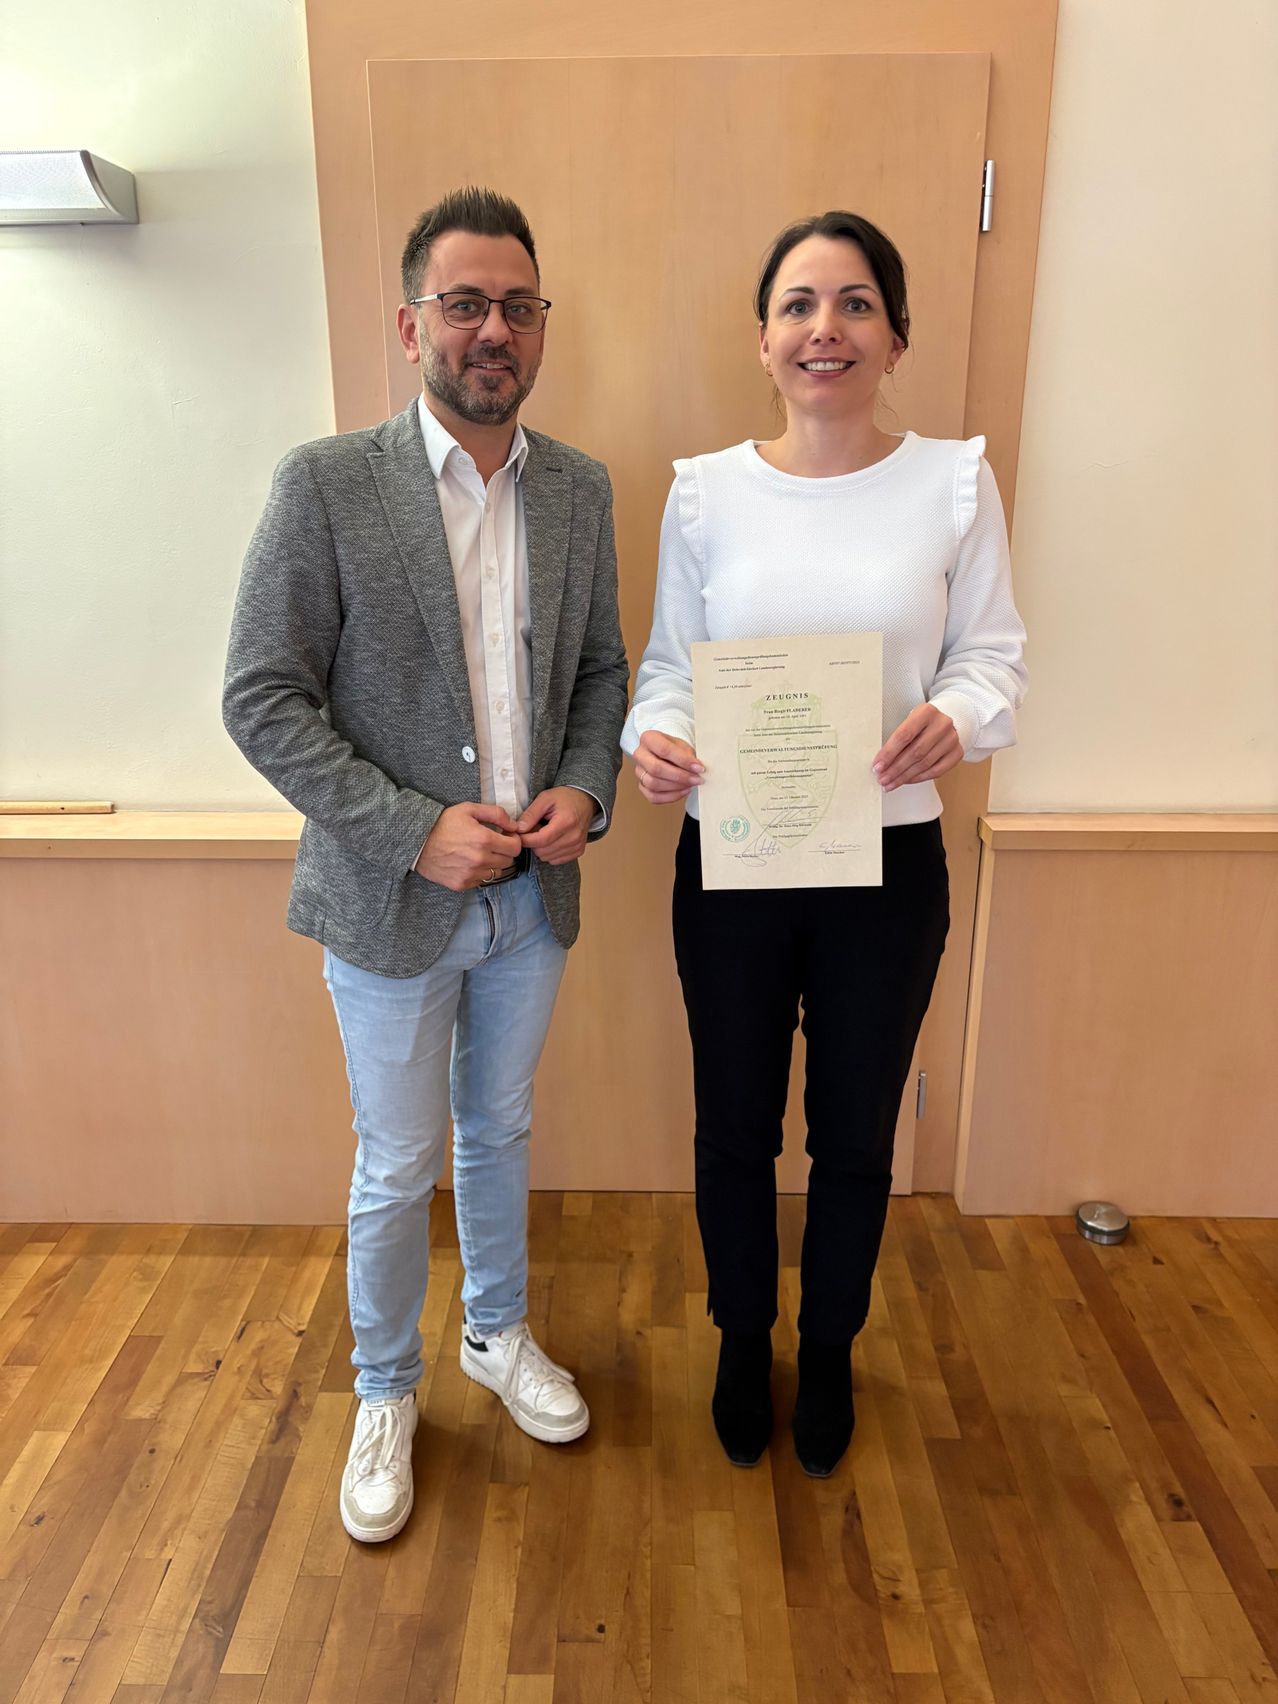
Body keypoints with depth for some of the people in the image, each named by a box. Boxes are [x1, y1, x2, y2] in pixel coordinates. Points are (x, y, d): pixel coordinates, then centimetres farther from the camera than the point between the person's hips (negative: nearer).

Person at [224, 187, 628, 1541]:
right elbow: (261, 698, -12)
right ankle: (384, 1393, 39)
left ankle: (498, 1336, 48)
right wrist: (415, 828, -19)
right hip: (392, 899, -4)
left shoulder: (579, 488, 3)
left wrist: (585, 788, -8)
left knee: (499, 1131, 22)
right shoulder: (326, 483, -11)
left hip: (532, 894, 4)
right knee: (398, 1168, 12)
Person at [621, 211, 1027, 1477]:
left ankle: (828, 1350, 46)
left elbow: (993, 654, 1)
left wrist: (955, 718, -22)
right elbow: (669, 662, 2)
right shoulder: (704, 491, 0)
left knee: (855, 1134, 16)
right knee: (734, 1125, 16)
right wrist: (653, 737, -19)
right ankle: (743, 1338, 45)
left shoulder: (954, 481, -2)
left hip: (888, 867, 0)